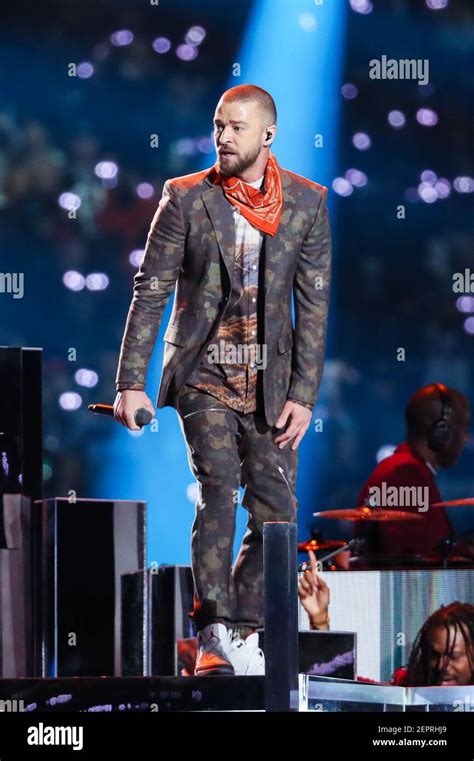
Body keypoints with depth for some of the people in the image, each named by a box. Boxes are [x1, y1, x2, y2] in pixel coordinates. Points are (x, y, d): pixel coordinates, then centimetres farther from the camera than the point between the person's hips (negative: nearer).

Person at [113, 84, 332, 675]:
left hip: (269, 382, 2)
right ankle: (213, 639, -13)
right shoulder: (186, 199, -2)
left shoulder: (307, 203, 2)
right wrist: (131, 382, -7)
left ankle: (245, 636, 12)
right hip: (204, 375, -2)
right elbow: (149, 292, -1)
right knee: (218, 493, -17)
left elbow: (314, 306, 3)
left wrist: (303, 394, -3)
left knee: (276, 513, -1)